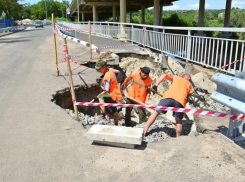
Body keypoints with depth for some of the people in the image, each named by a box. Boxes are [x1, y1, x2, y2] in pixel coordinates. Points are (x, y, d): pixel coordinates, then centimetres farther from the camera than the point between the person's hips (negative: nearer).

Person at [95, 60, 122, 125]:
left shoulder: (107, 77, -25)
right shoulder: (111, 70, -2)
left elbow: (106, 91, -25)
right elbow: (118, 72, 20)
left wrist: (98, 96, -14)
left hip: (114, 95, -10)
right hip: (115, 93, 10)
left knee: (101, 97, -34)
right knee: (113, 110, 27)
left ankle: (103, 115, -36)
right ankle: (116, 124, 45)